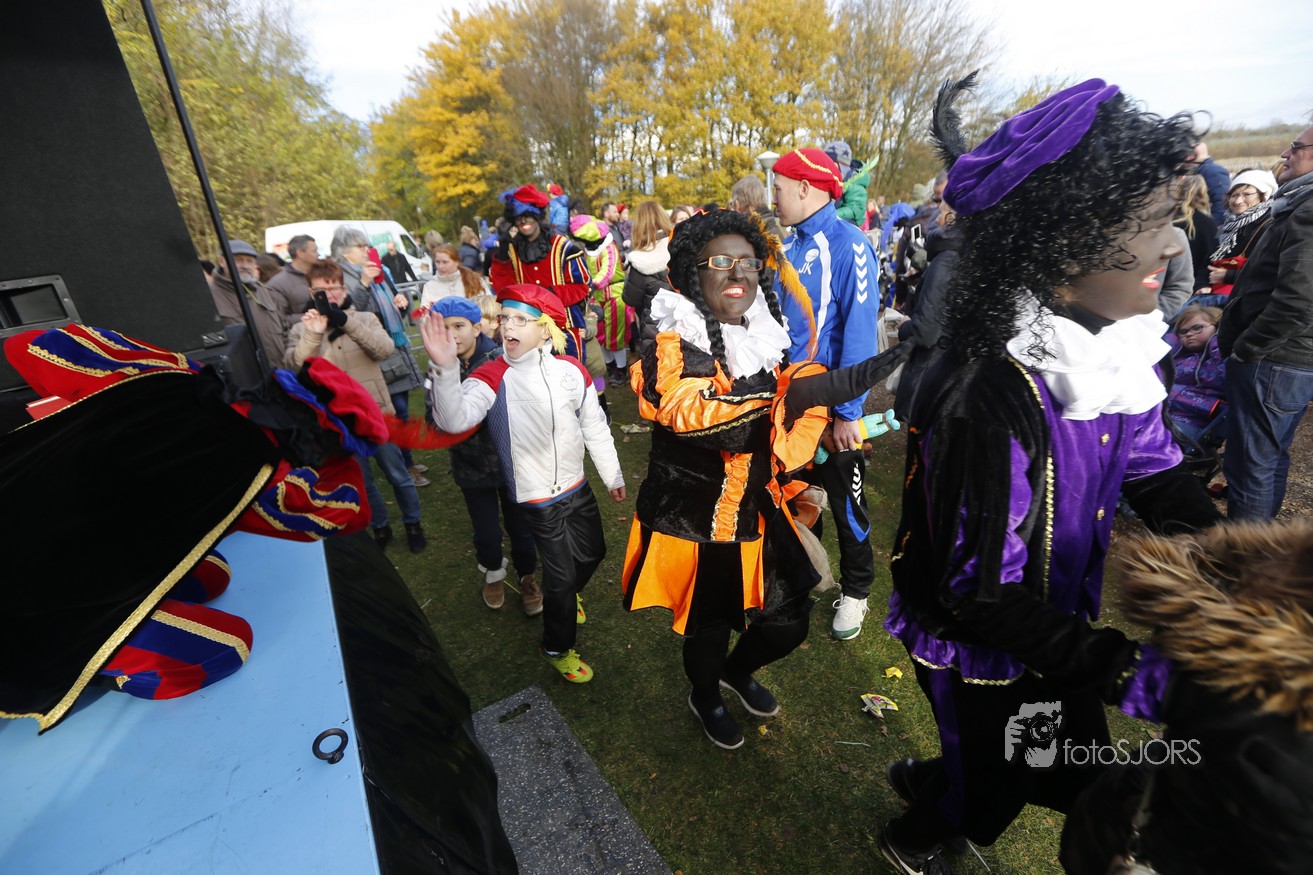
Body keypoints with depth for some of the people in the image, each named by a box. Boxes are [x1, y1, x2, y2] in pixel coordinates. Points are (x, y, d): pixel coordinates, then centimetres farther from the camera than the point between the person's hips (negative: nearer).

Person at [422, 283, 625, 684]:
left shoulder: (571, 370, -7)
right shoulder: (492, 376, -16)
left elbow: (595, 427, 4)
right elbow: (455, 419, -35)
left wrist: (613, 475, 11)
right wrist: (444, 368, -51)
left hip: (578, 486, 5)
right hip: (537, 499, -4)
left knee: (593, 551, 24)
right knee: (560, 575, 7)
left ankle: (567, 594, 60)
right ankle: (557, 648, 37)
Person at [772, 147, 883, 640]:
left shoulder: (848, 245, -15)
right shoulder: (791, 248, 7)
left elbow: (860, 332, -20)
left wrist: (848, 410, -22)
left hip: (832, 407, -7)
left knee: (844, 503, 9)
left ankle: (855, 591, 31)